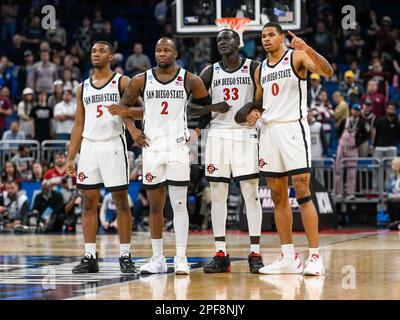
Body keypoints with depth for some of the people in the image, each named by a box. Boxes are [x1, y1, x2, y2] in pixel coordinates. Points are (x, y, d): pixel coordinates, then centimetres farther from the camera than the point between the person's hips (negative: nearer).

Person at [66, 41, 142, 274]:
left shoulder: (122, 82, 1)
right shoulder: (83, 87, 15)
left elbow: (141, 110, -5)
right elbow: (79, 125, 16)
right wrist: (70, 157, 10)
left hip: (113, 145, -4)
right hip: (89, 145, 4)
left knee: (121, 201, -2)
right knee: (89, 202, 3)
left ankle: (125, 256, 2)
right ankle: (90, 257, 7)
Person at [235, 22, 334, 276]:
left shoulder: (297, 57, -3)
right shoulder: (260, 69, 16)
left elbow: (327, 72, -20)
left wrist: (308, 50, -37)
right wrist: (253, 112, 2)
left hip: (293, 128, -7)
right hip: (269, 130, 7)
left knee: (303, 193, -11)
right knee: (278, 197, 7)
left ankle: (315, 257, -10)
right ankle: (289, 258, 13)